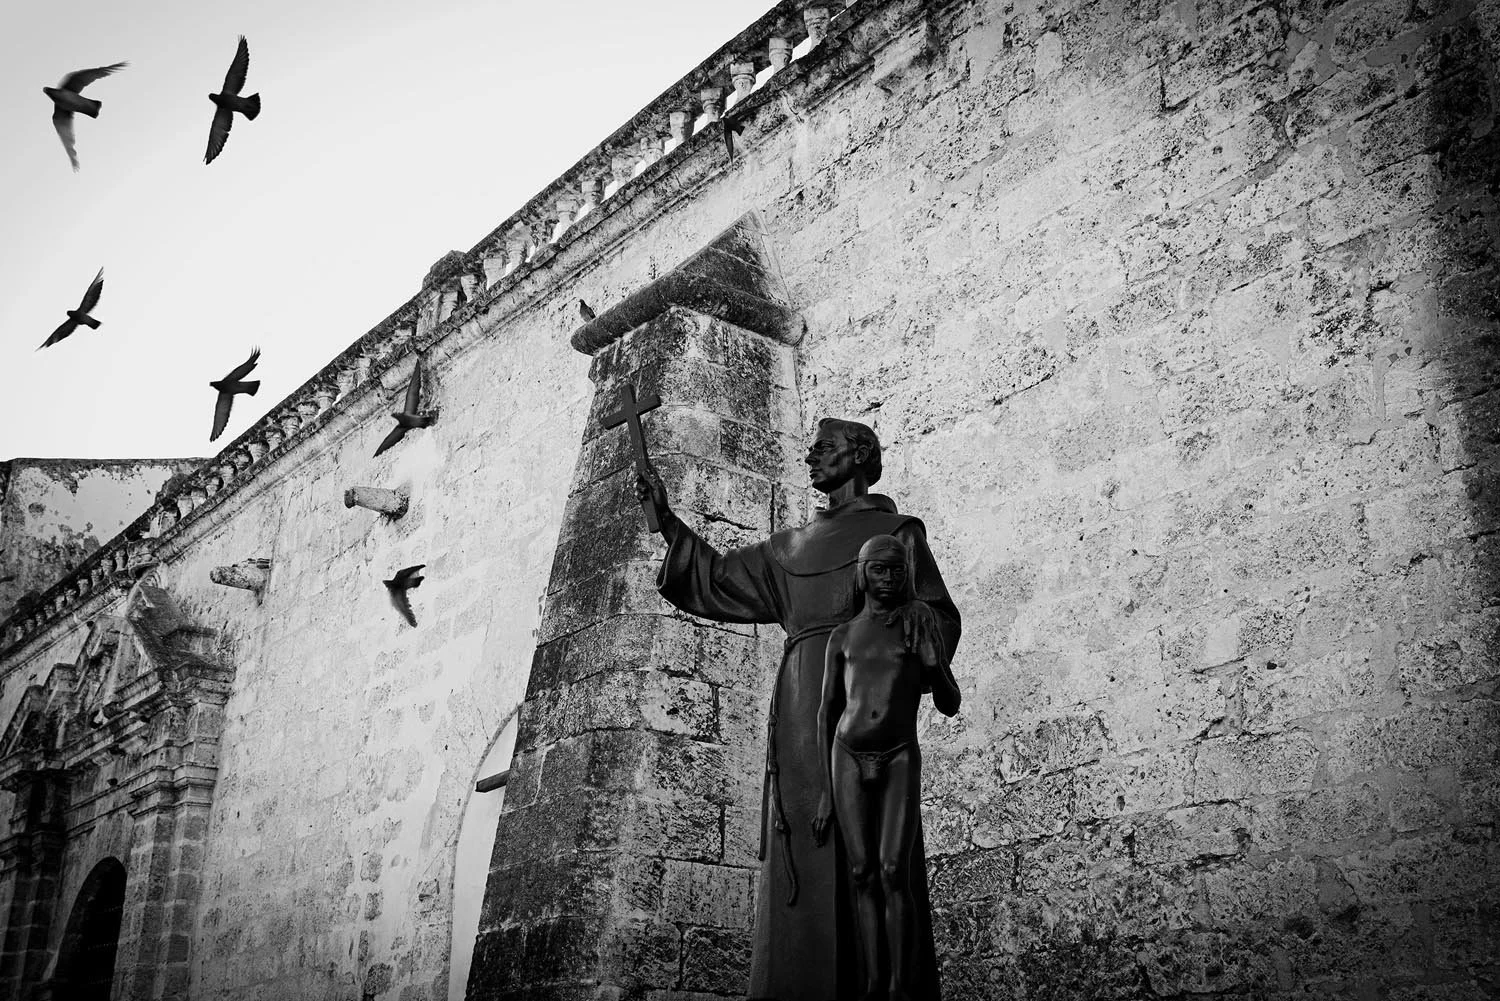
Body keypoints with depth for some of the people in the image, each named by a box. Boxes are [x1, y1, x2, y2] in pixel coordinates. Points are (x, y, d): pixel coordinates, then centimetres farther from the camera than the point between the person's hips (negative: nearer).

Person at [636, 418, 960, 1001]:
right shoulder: (791, 548, 28)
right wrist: (667, 519, 22)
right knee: (804, 859, -5)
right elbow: (716, 581, 30)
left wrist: (919, 612, -20)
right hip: (799, 708, 5)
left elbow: (942, 620, 4)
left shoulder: (898, 533, 13)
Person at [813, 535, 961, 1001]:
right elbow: (827, 713, 9)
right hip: (850, 758, 1)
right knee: (862, 875, -4)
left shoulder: (922, 631, 6)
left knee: (895, 871, -14)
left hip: (901, 759, -1)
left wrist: (934, 665, -13)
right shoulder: (842, 637, 8)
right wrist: (825, 790, 4)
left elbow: (950, 706, 8)